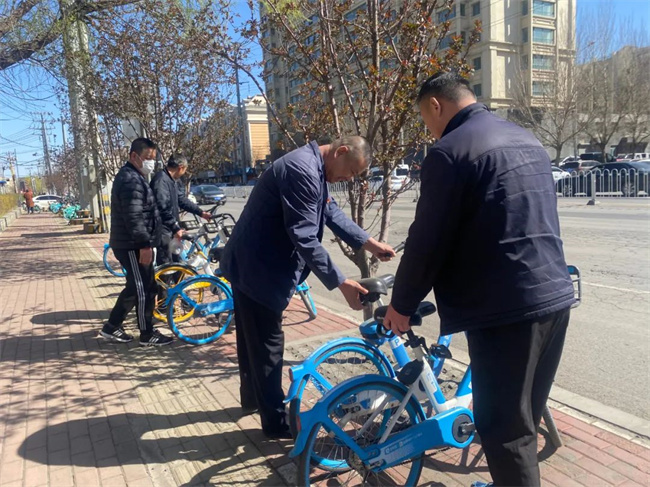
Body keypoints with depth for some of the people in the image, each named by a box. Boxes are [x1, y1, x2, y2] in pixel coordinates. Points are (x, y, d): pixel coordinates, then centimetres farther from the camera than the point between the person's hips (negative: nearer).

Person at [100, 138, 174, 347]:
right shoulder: (131, 180, -17)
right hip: (133, 246, -11)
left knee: (135, 288, 18)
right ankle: (147, 335, 8)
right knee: (144, 289, -3)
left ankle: (112, 327, 27)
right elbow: (134, 217, -25)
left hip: (131, 244, 11)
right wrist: (145, 244, -26)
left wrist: (144, 242, 27)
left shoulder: (133, 177, 19)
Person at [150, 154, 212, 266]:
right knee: (165, 265, -5)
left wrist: (200, 212, 15)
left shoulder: (173, 180, 12)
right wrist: (175, 228, -27)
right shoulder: (161, 180, -21)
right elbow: (162, 208, -27)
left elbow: (182, 200, 19)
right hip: (163, 229, -10)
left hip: (171, 228, 10)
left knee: (174, 261, 19)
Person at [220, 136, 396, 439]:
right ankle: (276, 421, 17)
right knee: (268, 342, 2)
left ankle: (252, 398, 41)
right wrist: (340, 282, -27)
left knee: (253, 337, 22)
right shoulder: (302, 170, -26)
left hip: (252, 263, 11)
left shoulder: (314, 169, 8)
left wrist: (369, 243, 4)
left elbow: (332, 213, 11)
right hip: (256, 267, -11)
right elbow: (305, 238, -30)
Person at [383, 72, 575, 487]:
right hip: (555, 296, 9)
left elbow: (428, 241, -13)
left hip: (506, 308, -9)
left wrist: (402, 305, 1)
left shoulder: (449, 152, -12)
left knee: (504, 428, 6)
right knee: (524, 419, 22)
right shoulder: (528, 140, 15)